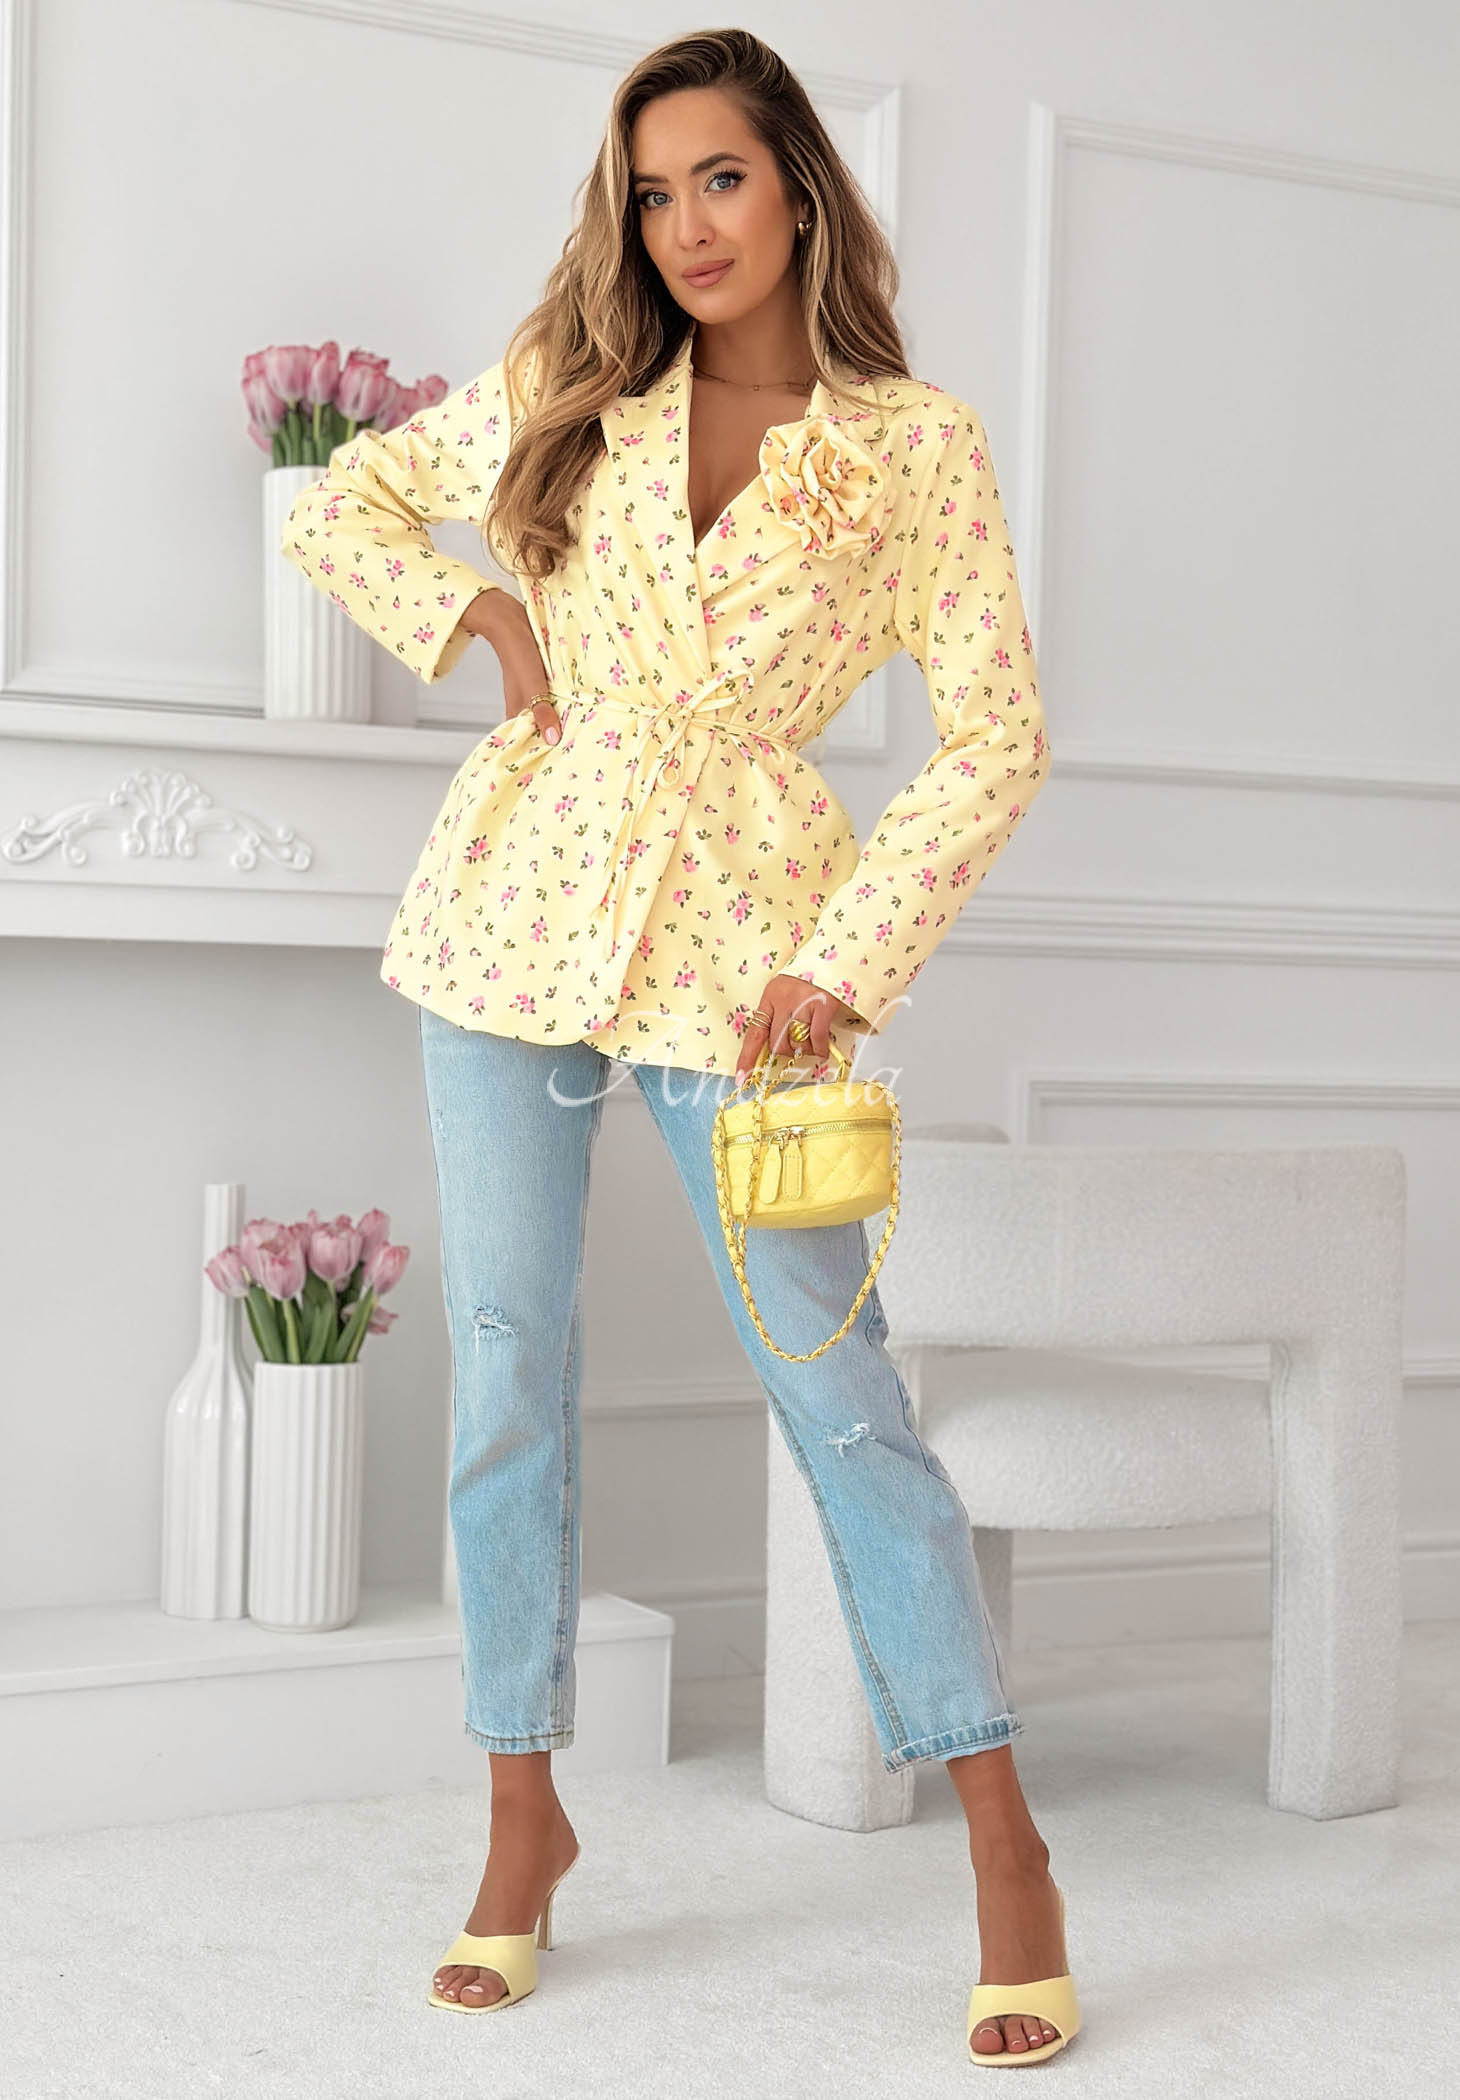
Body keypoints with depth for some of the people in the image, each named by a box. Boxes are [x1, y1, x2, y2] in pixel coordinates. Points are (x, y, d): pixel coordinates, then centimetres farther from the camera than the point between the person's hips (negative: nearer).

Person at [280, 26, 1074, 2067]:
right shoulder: (564, 397, 7)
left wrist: (854, 959, -11)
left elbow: (998, 740, -2)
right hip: (516, 902, 3)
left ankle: (1006, 1851, 7)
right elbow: (339, 504, 18)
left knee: (838, 1390, -5)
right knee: (508, 1378, 5)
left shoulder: (918, 447, 0)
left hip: (739, 937, -3)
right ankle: (527, 1817, 21)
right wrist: (474, 619, 1)